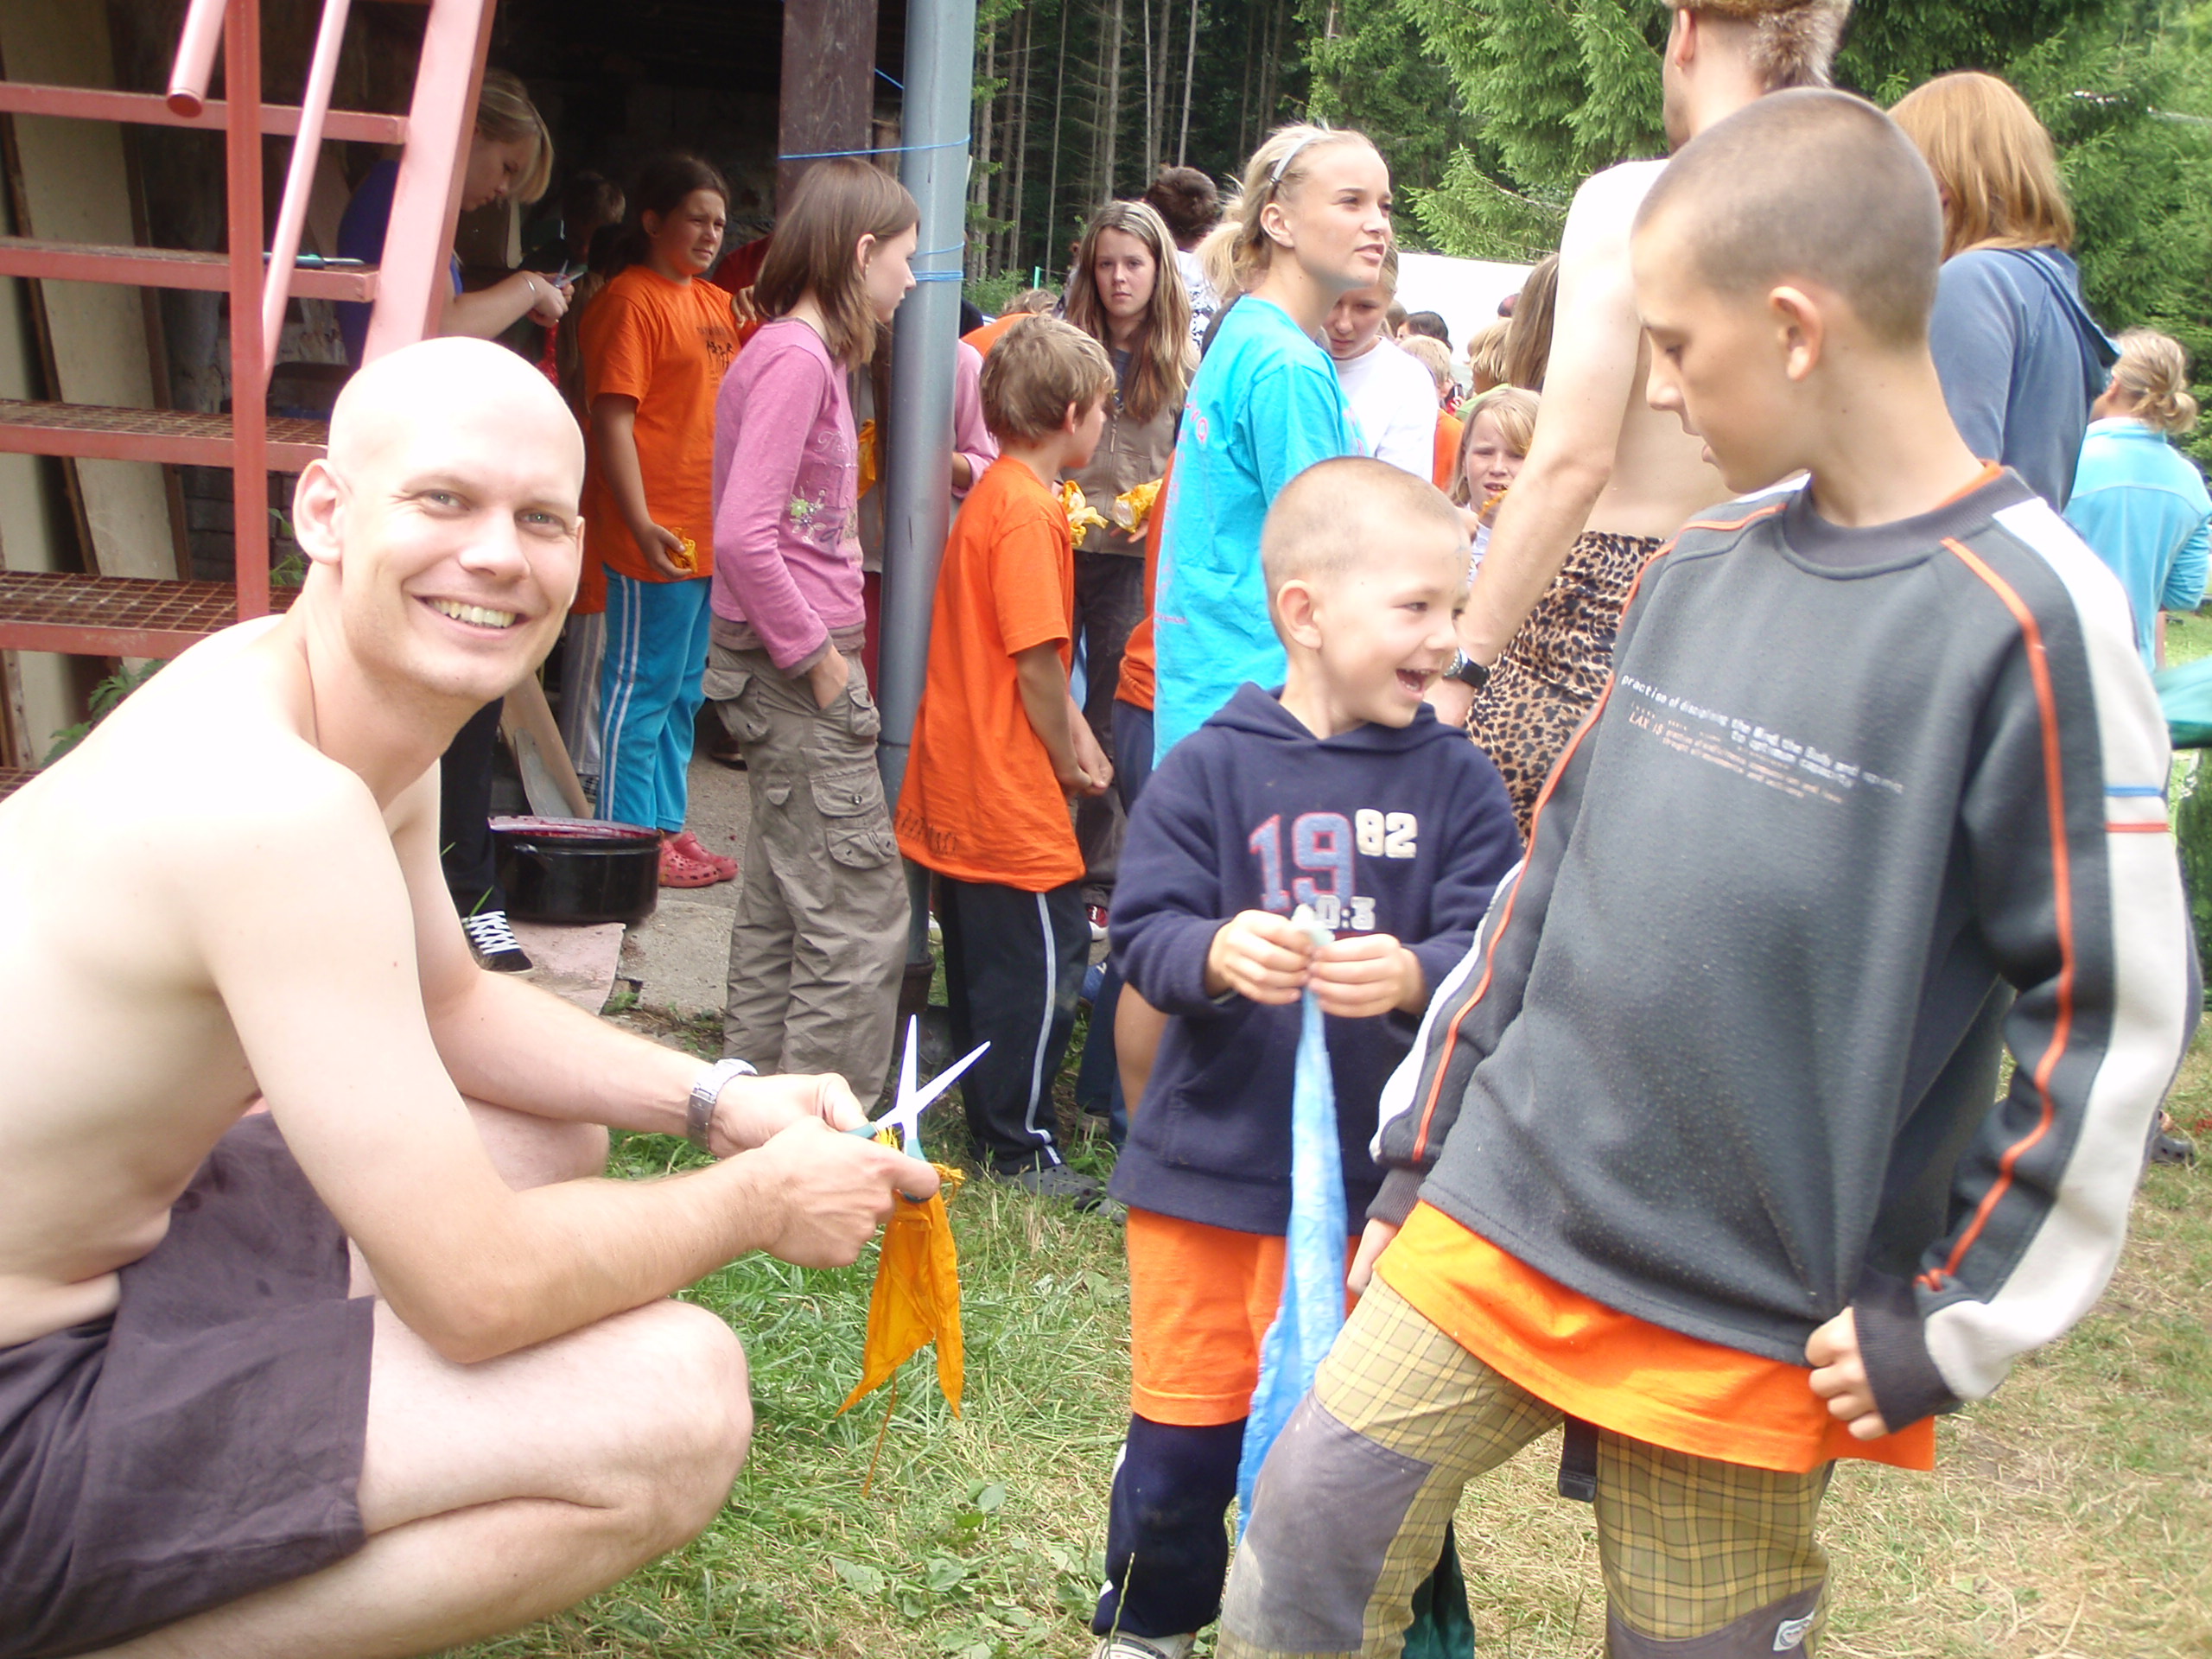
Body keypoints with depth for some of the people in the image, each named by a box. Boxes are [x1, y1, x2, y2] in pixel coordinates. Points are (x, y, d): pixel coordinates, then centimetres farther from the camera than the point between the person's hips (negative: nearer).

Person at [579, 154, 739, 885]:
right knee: (643, 688, -2)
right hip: (656, 537, -9)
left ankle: (669, 828, 24)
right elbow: (613, 420, -18)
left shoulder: (716, 302, 14)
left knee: (683, 692, 15)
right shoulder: (630, 301, -11)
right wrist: (641, 524, -25)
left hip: (709, 531, 9)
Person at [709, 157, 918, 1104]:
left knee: (780, 902, 16)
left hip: (781, 667, 10)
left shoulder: (806, 352, 16)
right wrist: (819, 659, -18)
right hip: (793, 665, -10)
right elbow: (744, 536, -25)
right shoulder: (797, 358, -16)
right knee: (859, 913, -5)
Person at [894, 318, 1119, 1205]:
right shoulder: (1030, 511, -18)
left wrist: (1071, 735, 11)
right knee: (1043, 958, -2)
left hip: (962, 781, 10)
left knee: (986, 957, 18)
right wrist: (1072, 760, -7)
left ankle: (995, 1124, 30)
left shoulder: (993, 495, 13)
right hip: (1009, 787, -10)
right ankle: (1020, 1148, 6)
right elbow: (1037, 661, -20)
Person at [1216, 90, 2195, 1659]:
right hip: (1504, 1211, 5)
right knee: (1312, 1527, 0)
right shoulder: (1702, 563, 5)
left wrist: (1952, 1319, -11)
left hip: (1753, 1318, -5)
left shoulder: (2031, 620, -16)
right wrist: (1419, 1146, 13)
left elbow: (2119, 1009, -14)